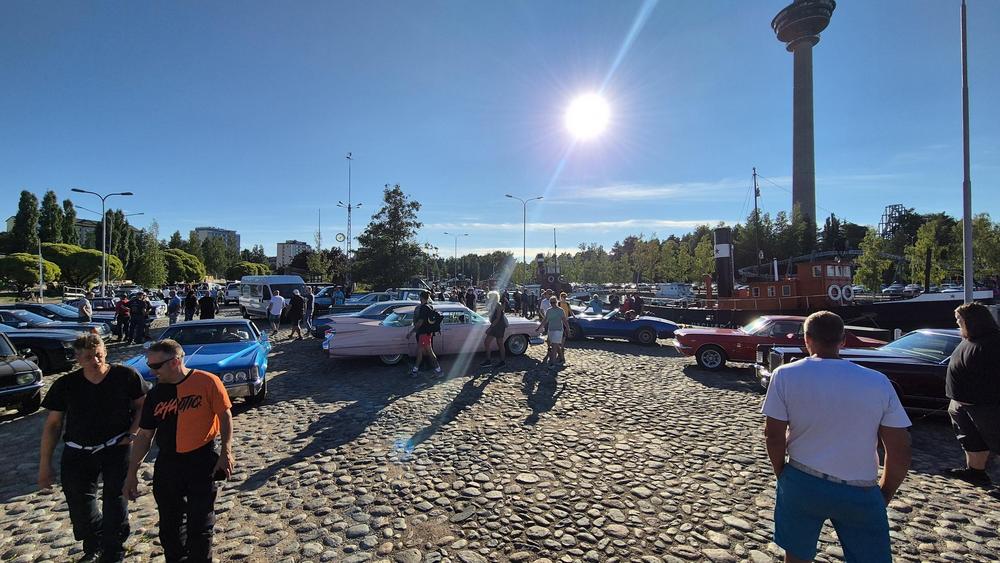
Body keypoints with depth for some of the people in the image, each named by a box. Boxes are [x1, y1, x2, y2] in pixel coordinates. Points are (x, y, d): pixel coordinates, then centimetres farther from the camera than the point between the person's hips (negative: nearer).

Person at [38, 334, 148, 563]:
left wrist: (132, 434, -12)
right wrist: (45, 465, 5)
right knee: (80, 509, 6)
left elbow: (142, 405, 0)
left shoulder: (126, 376, -10)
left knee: (115, 504, -3)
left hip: (117, 449, -3)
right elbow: (53, 425, 4)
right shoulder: (65, 385, -3)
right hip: (78, 452, 3)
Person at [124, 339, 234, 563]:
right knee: (169, 524, 17)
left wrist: (226, 452, -13)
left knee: (200, 524, 7)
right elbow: (144, 435, 9)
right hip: (167, 465, 5)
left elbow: (225, 416, -9)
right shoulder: (155, 393, 2)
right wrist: (132, 473, 9)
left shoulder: (207, 382, -14)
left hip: (202, 462, -5)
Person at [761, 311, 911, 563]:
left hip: (801, 484, 0)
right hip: (860, 492, 1)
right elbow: (900, 452, -1)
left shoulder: (786, 375, -8)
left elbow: (774, 436, -7)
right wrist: (884, 496, 13)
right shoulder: (878, 381, -3)